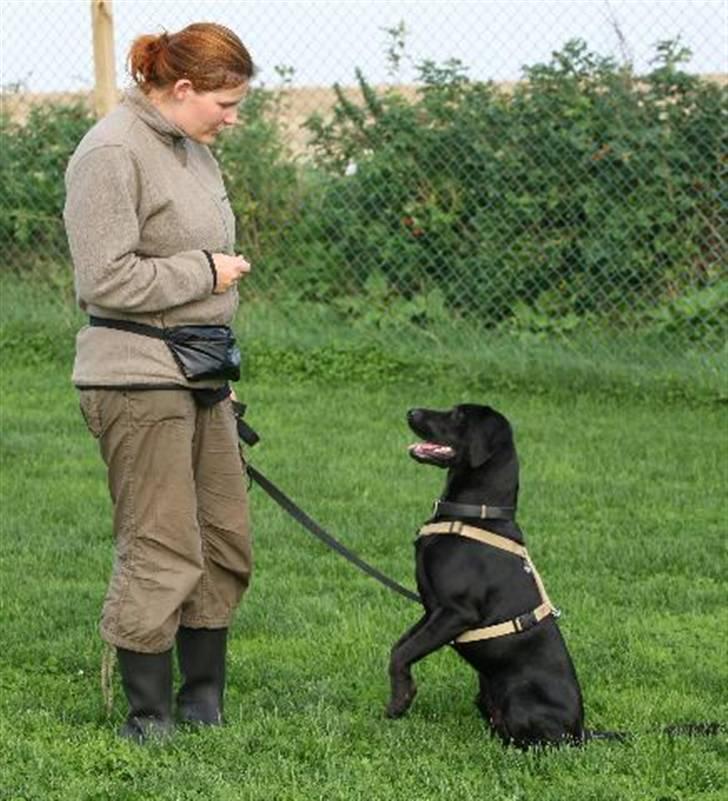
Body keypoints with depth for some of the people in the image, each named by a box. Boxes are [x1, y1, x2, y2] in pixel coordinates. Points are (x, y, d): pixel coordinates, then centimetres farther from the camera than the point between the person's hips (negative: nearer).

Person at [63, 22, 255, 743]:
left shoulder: (191, 150, 15)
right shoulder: (112, 154, -14)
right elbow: (106, 280, -21)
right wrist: (207, 272, -12)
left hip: (198, 378, 9)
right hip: (137, 379, -9)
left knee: (224, 542, 11)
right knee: (161, 553, -6)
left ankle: (203, 705, 21)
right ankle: (149, 718, 5)